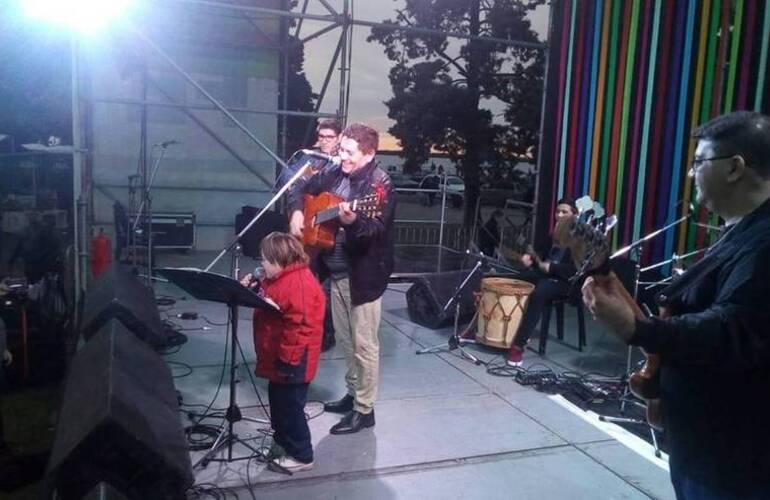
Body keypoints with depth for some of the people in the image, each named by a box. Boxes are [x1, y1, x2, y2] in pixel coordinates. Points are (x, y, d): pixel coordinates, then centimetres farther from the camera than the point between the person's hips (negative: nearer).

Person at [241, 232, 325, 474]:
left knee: (290, 407, 2)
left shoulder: (299, 283, -25)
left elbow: (300, 326, -29)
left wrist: (286, 359, -25)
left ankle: (301, 455, 16)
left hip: (291, 363, -11)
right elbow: (267, 304, 24)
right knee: (278, 401, 23)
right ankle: (282, 442, 40)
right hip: (278, 360, 11)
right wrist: (253, 290, 7)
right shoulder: (279, 278, 10)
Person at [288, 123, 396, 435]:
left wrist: (353, 222, -48)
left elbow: (375, 230, -28)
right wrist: (297, 212, 4)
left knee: (364, 344, 1)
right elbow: (305, 189, 22)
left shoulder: (379, 184, -17)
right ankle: (353, 393, 35)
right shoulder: (335, 174, 6)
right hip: (336, 272, 8)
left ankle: (364, 410, 13)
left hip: (363, 275, -8)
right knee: (345, 339, 19)